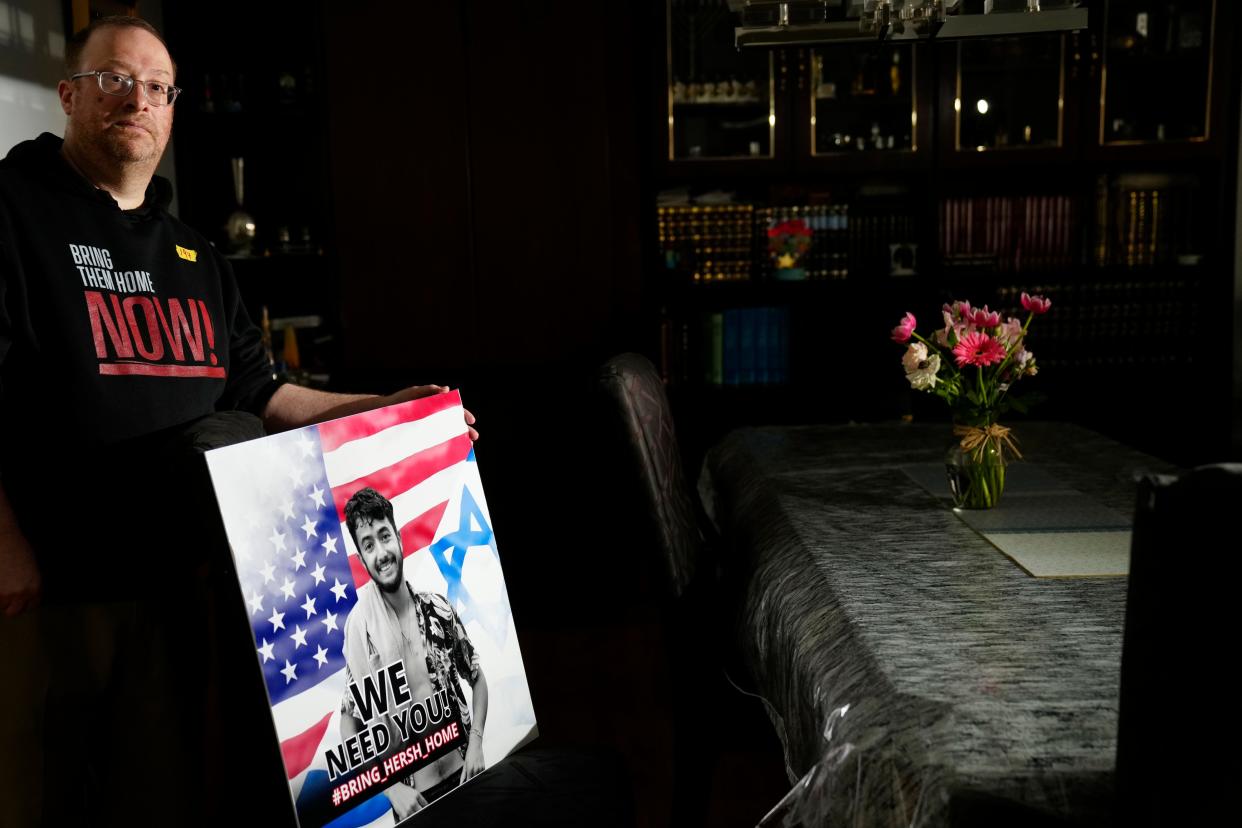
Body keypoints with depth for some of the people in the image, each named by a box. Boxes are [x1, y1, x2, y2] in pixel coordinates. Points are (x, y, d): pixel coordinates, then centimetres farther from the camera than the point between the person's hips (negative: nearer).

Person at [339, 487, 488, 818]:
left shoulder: (437, 609, -3)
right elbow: (349, 728, -8)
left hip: (461, 773, 3)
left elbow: (477, 679, 10)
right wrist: (392, 789, -14)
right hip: (414, 794, -3)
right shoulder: (360, 626, -13)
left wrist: (476, 742, -3)